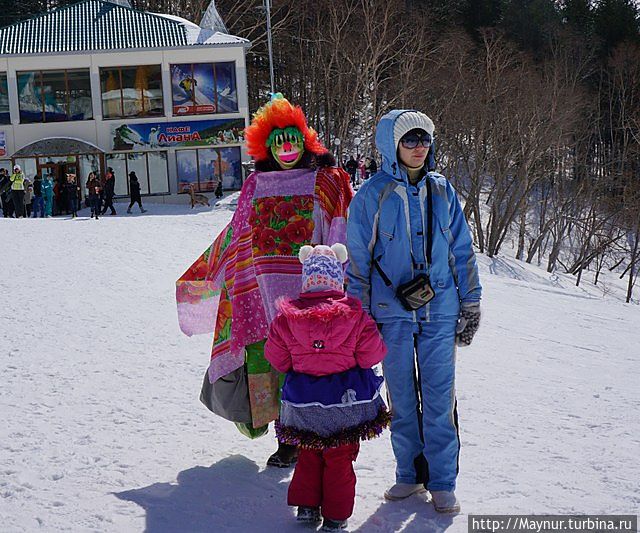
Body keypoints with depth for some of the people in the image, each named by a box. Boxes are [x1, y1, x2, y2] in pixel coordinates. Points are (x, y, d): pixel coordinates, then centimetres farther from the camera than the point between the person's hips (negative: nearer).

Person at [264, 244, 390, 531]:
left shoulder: (285, 319, -9)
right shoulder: (355, 316, -14)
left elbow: (278, 360, 1)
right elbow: (372, 355, -8)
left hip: (304, 401, 2)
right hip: (347, 398, -1)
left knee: (309, 454, 20)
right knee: (340, 457, 10)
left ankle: (306, 505, 22)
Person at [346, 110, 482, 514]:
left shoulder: (442, 191, 6)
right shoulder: (373, 194, -2)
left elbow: (462, 249, 12)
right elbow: (358, 257, 1)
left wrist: (470, 304, 9)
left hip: (440, 312, 2)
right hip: (393, 312, -1)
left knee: (440, 397, 2)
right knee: (402, 397, 8)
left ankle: (442, 481, 12)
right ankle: (410, 473, 22)